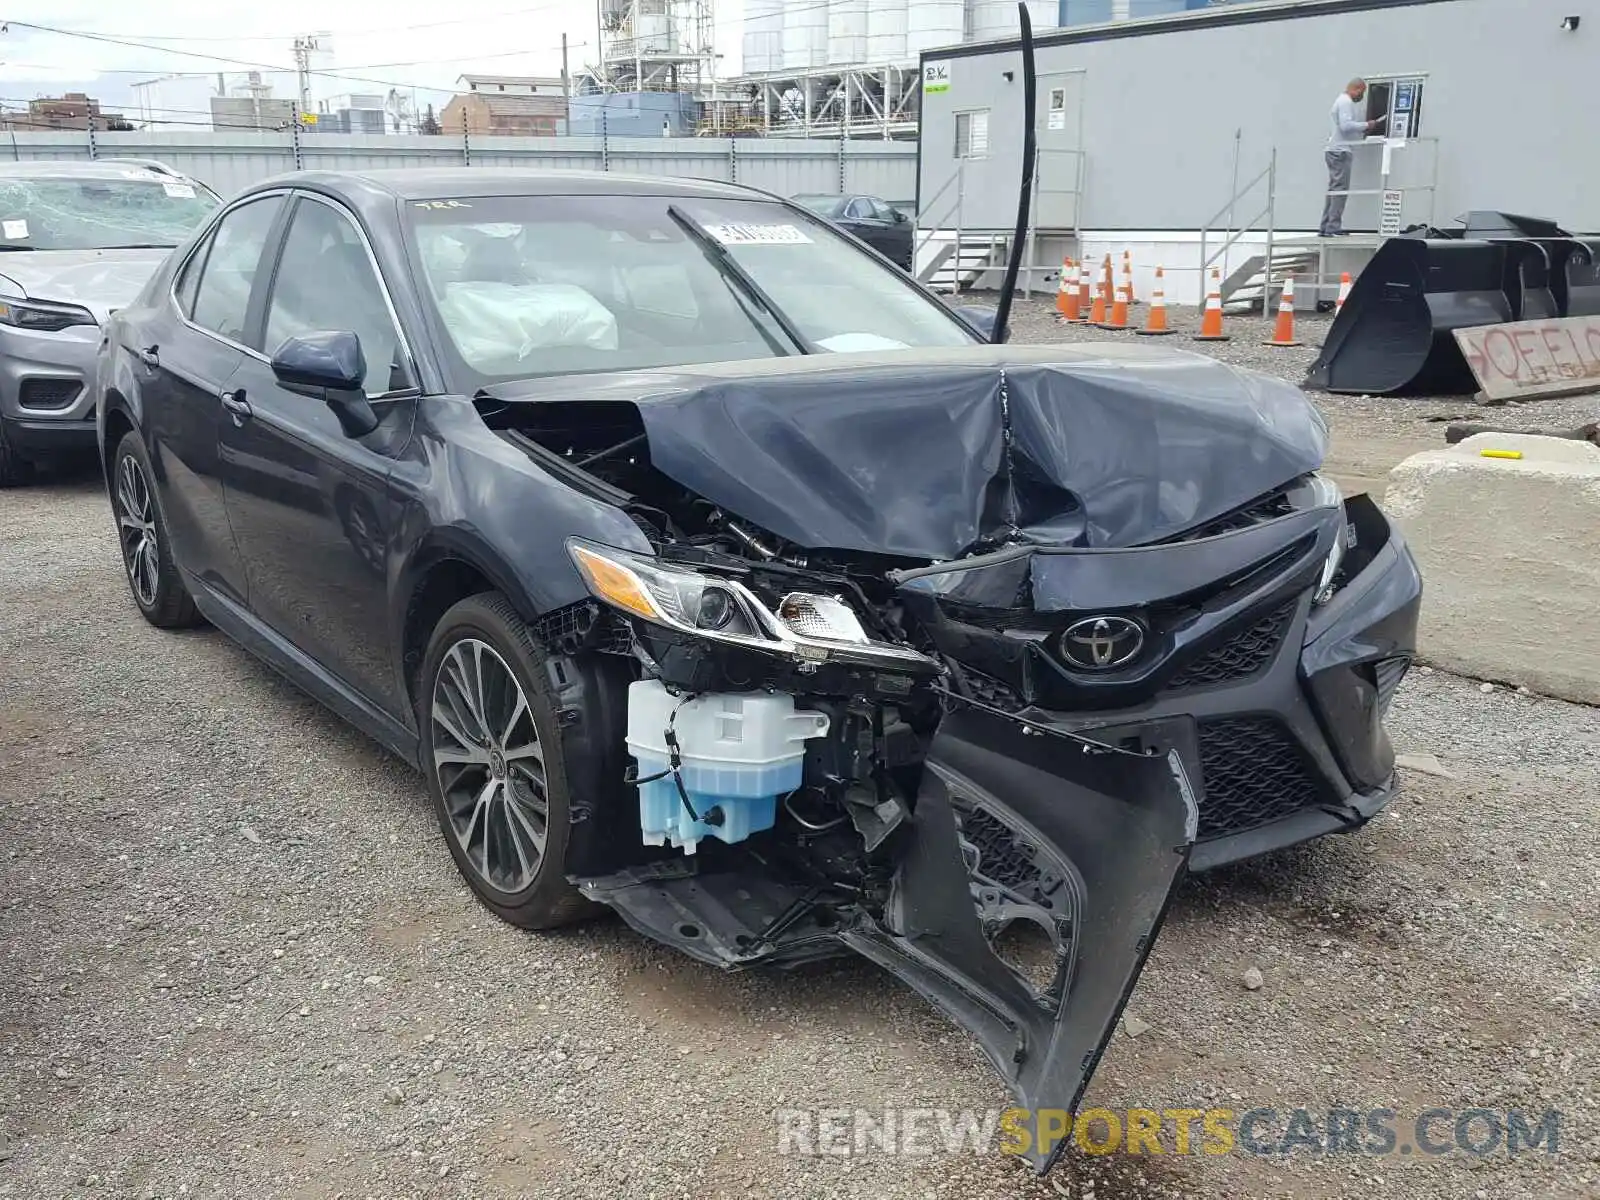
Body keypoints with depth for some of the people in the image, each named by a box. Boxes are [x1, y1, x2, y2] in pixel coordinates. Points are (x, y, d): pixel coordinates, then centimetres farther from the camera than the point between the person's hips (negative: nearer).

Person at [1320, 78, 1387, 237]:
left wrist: (1363, 132, 15)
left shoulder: (1343, 101, 24)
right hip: (1339, 151, -10)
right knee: (1340, 189, -12)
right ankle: (1333, 228, -15)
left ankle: (1326, 228, 8)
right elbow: (1345, 125, -21)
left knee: (1334, 190, 9)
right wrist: (1366, 125, -12)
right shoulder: (1345, 101, -9)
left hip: (1337, 151, 10)